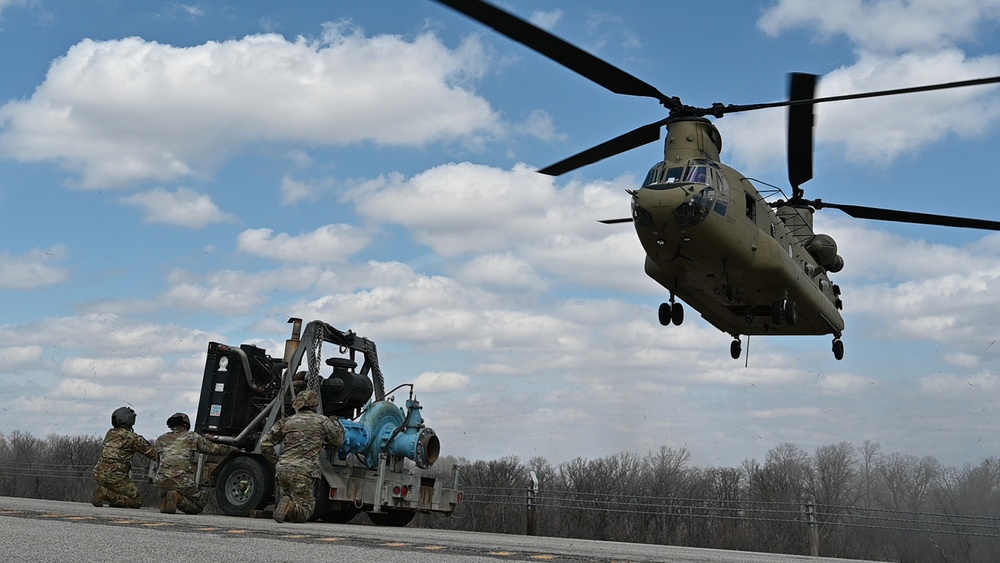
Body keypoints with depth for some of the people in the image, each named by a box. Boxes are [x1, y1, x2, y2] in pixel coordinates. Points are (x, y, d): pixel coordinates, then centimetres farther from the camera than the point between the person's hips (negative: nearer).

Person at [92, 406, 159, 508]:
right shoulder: (131, 437, -12)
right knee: (137, 501, -2)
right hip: (114, 476, -8)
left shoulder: (110, 433, 11)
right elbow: (150, 452, -7)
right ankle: (105, 493, -12)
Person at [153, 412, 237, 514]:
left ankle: (164, 500, 1)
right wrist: (232, 449, 27)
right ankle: (179, 499, -15)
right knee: (200, 504, 14)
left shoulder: (160, 439, 19)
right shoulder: (191, 437, 10)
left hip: (161, 481, 4)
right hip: (183, 482, -4)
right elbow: (213, 448, 12)